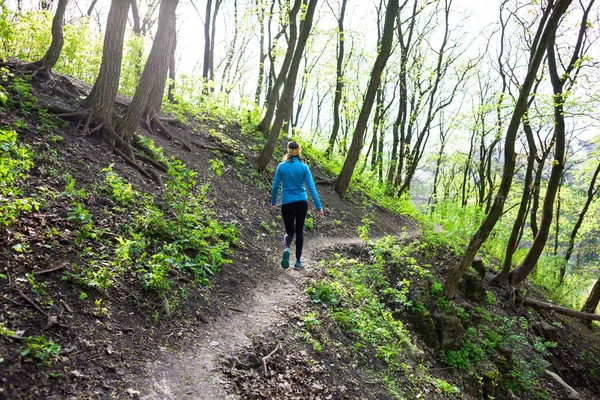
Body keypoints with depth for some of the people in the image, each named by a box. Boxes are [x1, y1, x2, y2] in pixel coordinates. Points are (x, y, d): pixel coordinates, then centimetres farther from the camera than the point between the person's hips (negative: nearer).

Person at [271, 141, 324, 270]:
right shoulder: (304, 167, -5)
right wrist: (319, 206, -4)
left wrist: (273, 202, 15)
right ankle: (298, 262, 17)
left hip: (287, 204, 0)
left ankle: (286, 248, -20)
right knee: (299, 231, 14)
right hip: (301, 203, 0)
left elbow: (275, 186, 0)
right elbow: (311, 187, -7)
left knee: (289, 231, 13)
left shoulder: (281, 166, -4)